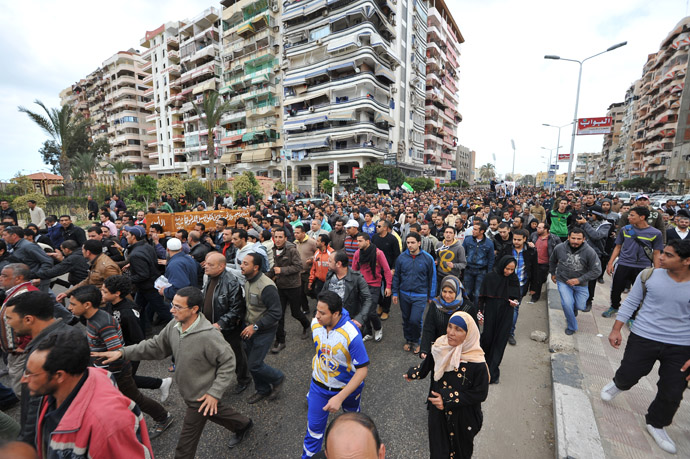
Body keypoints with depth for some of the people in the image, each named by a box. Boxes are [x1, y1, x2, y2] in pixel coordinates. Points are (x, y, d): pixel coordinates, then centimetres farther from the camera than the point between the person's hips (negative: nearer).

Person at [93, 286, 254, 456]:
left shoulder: (209, 336, -38)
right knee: (216, 412, 31)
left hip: (201, 396, -7)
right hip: (189, 390, 7)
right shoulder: (174, 325, -15)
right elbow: (156, 346, -1)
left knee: (186, 443, 13)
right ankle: (243, 424, 58)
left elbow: (228, 363, -27)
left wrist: (214, 393, -25)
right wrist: (122, 352, -9)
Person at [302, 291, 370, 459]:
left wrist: (340, 397, -33)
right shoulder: (315, 323, -19)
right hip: (319, 385, 2)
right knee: (314, 425, 11)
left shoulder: (351, 334, -36)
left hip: (347, 386, -2)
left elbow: (362, 370, -30)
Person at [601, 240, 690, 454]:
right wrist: (616, 330, -1)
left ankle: (656, 424, 34)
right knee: (628, 376, 9)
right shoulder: (649, 275, -9)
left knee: (672, 393, 8)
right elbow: (630, 303, 0)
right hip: (643, 338, -1)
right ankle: (618, 384, 45)